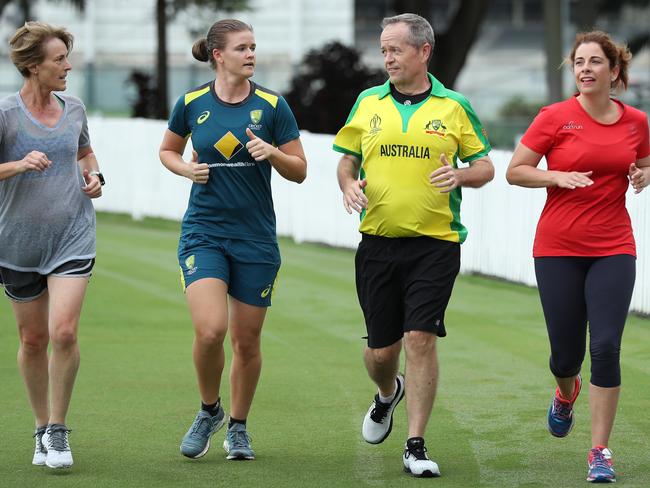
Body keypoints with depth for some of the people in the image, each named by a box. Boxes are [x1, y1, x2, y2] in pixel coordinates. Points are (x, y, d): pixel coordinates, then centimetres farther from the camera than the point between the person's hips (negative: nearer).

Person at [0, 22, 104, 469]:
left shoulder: (74, 109, 6)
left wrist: (94, 176, 4)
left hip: (73, 237, 2)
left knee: (64, 332, -15)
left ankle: (58, 430, -2)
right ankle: (42, 428, 26)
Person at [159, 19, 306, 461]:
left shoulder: (272, 106, -3)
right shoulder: (192, 105, 0)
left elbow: (300, 171, 2)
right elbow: (167, 150, 18)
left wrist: (272, 152, -18)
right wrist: (187, 168, -3)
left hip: (256, 237, 1)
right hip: (203, 233, -1)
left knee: (247, 339, 6)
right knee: (210, 330, -17)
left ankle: (238, 427, 26)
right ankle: (210, 410, 9)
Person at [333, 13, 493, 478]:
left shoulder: (454, 107, 1)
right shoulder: (368, 103, 7)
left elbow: (485, 166, 6)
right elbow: (347, 159, 16)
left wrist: (459, 175, -15)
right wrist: (349, 184, -6)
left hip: (435, 244, -2)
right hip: (378, 243, 2)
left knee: (420, 339, -12)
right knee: (380, 349, 6)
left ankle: (416, 446, -4)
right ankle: (388, 394, 42)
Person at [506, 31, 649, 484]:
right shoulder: (555, 118, -6)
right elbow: (515, 171, -1)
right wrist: (559, 177, -17)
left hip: (613, 250, 1)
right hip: (558, 248, -1)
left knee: (606, 347, -11)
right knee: (566, 352, 5)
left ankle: (600, 451, -2)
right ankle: (567, 392, 44)